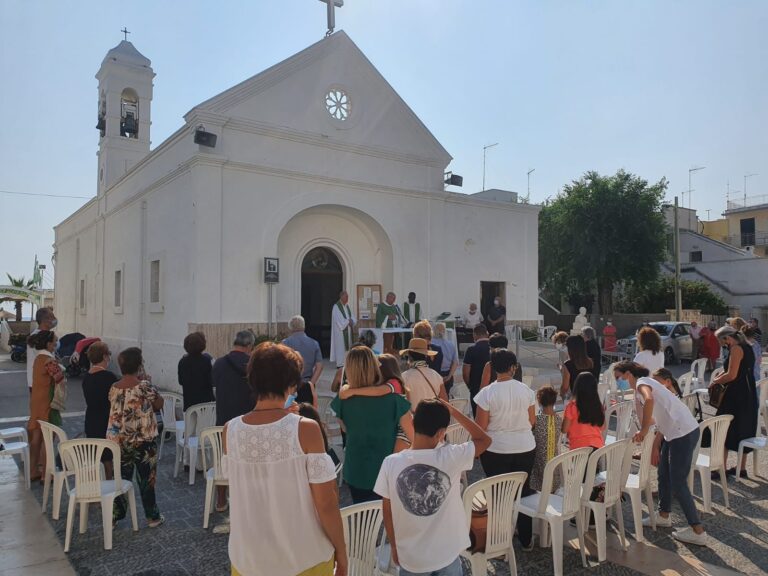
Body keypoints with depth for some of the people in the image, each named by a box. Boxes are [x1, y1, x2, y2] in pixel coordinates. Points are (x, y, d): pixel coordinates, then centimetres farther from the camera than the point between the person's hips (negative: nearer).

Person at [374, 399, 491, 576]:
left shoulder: (391, 463, -17)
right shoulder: (451, 457, -21)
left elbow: (387, 513, -5)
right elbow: (484, 439, -3)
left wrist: (395, 548, 10)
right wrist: (454, 411, -4)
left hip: (411, 558, 1)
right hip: (447, 555, 0)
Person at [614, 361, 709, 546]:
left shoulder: (642, 382, -9)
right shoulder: (643, 387, 19)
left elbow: (649, 400, -33)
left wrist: (643, 430, -24)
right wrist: (655, 447, 18)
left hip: (683, 433, -10)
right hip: (674, 433, 10)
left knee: (678, 483, -2)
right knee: (664, 475, 21)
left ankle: (698, 532, 7)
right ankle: (664, 515, 37)